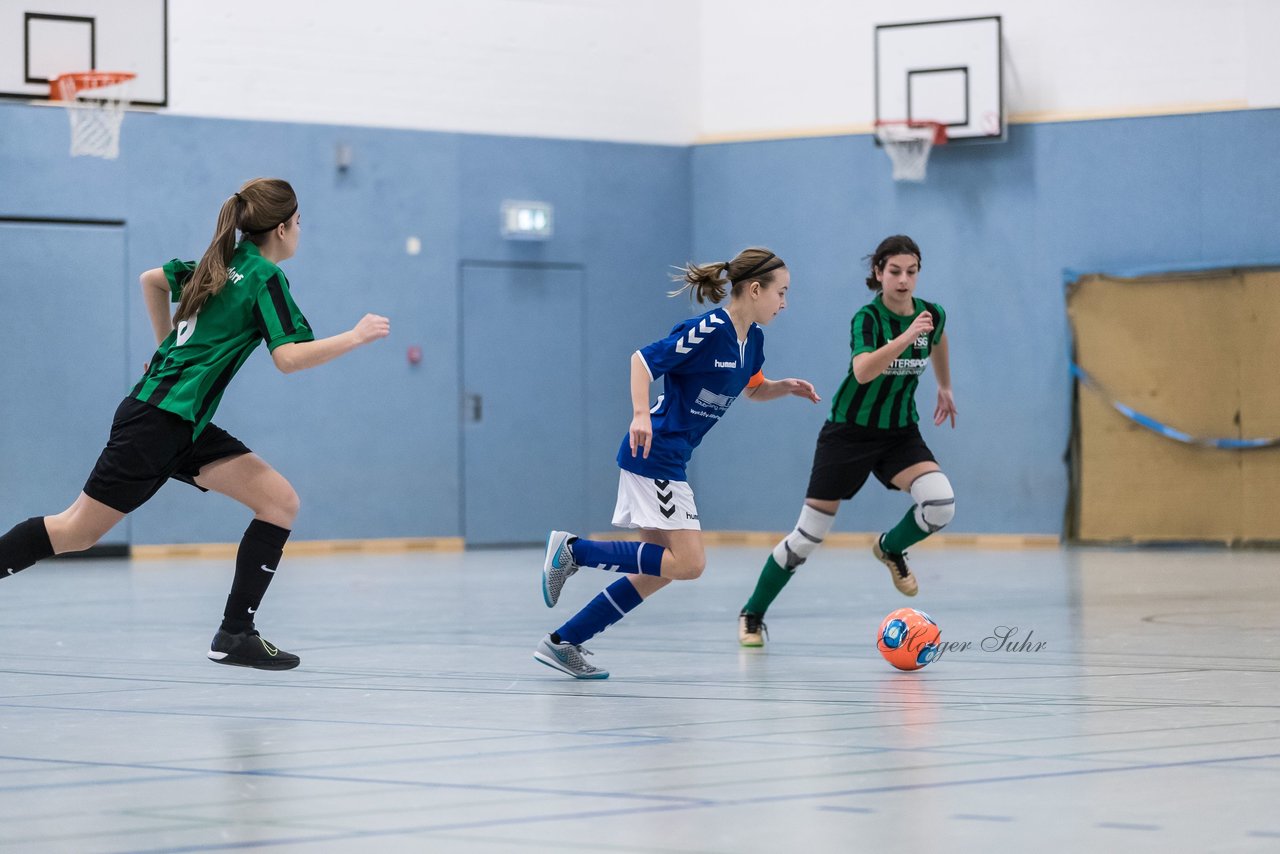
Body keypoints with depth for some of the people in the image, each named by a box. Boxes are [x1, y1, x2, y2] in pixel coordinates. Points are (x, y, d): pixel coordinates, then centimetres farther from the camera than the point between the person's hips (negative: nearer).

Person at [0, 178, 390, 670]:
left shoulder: (225, 265, 15)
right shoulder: (266, 278, -10)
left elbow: (151, 279, 29)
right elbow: (289, 357, -20)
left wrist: (169, 347, 34)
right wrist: (357, 336, -13)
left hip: (187, 426, 9)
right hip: (158, 421, -9)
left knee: (281, 502, -1)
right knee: (77, 530, -5)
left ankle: (235, 634, -4)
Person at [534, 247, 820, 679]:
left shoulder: (752, 338, 9)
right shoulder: (707, 330, -17)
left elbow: (752, 388, 27)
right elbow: (643, 360, -17)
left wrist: (785, 387, 7)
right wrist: (641, 414, -31)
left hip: (670, 460, 10)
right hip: (654, 453, -10)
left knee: (658, 571, 10)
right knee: (688, 562, -13)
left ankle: (562, 643, 14)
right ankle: (574, 549, -6)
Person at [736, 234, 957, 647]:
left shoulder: (932, 314, -4)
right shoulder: (867, 318, -20)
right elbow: (862, 371, -40)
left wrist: (945, 387, 30)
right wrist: (906, 337, -49)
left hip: (900, 431, 4)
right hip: (849, 431, -4)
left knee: (940, 504, -23)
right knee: (808, 536, -2)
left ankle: (890, 548, 10)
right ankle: (752, 615, 17)